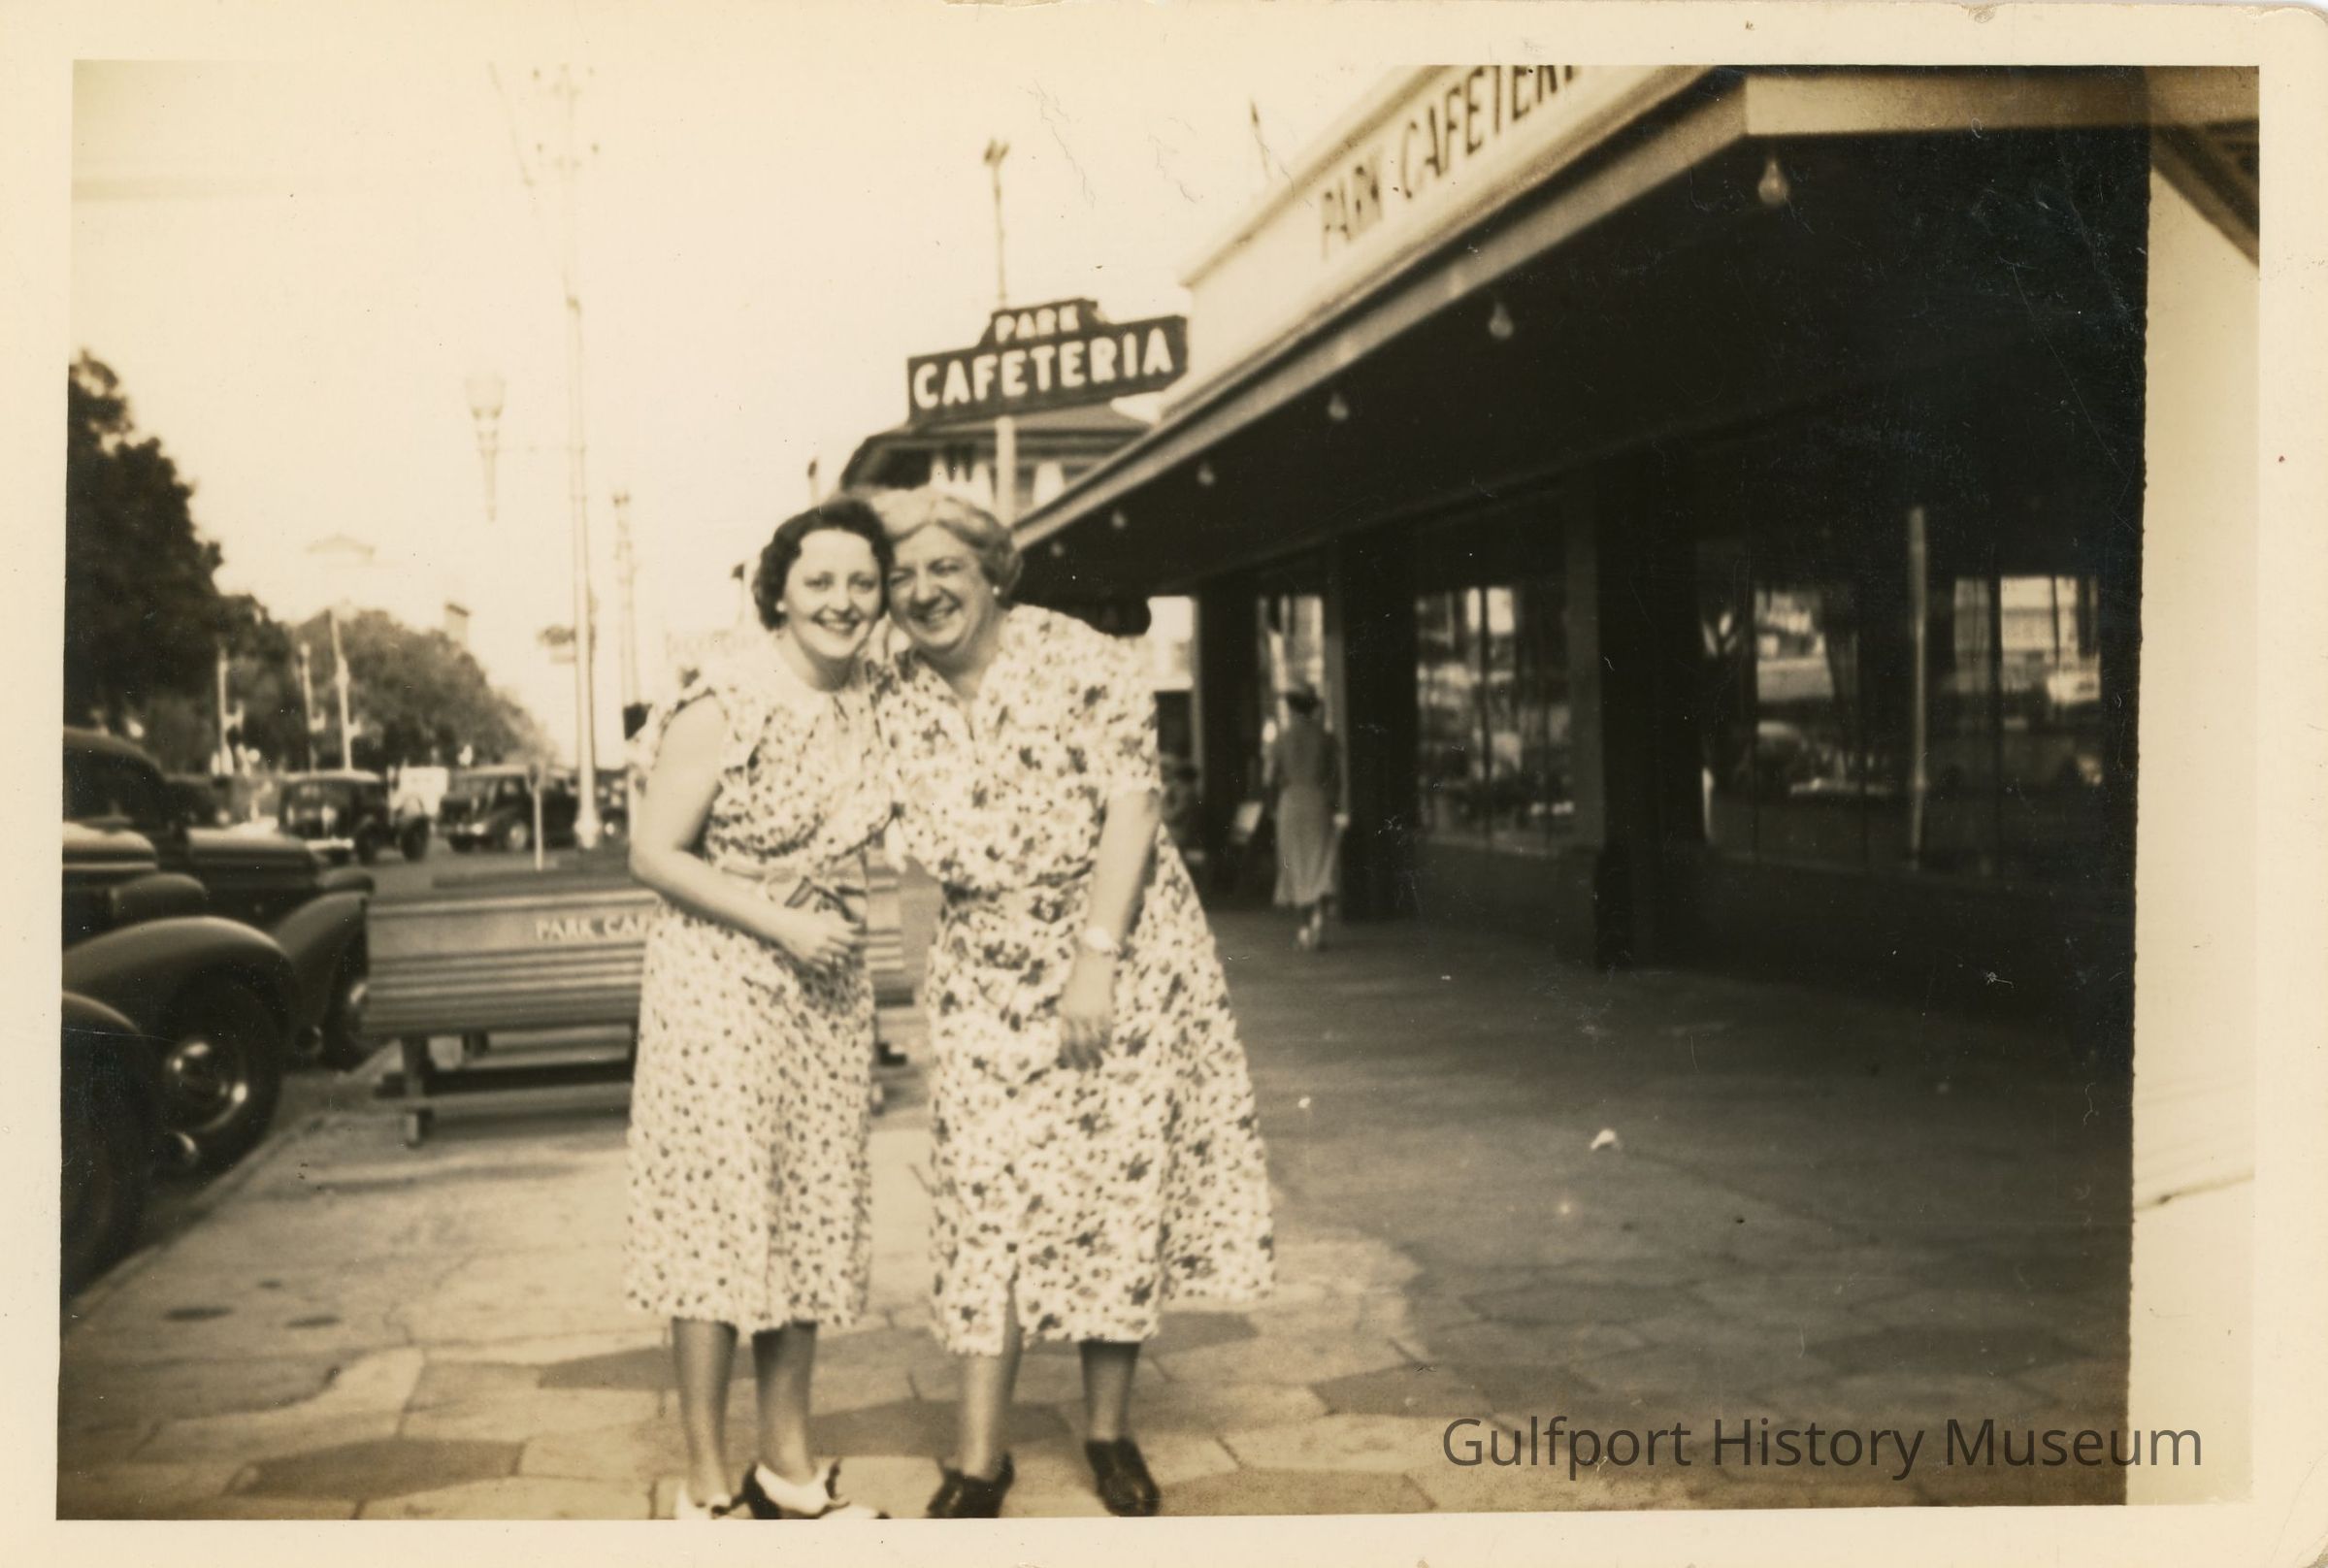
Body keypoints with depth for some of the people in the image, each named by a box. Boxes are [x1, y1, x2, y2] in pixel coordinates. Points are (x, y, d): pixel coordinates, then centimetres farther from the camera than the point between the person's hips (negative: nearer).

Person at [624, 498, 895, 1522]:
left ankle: (787, 1459, 26)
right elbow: (653, 854, -14)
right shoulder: (725, 704, -15)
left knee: (812, 1217, 12)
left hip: (828, 984, 7)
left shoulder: (866, 703, 5)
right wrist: (779, 923, -18)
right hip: (720, 982, -6)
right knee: (721, 1214, -2)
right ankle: (707, 1484, 10)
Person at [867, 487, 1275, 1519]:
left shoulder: (1082, 662, -9)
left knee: (1121, 1183, 3)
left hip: (1123, 952, -2)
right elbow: (899, 846, 9)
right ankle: (979, 1456, 5)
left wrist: (1096, 955, -17)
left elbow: (1130, 807, -13)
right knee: (988, 1196, -2)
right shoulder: (892, 704, 3)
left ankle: (1109, 1432, 18)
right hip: (987, 977, 3)